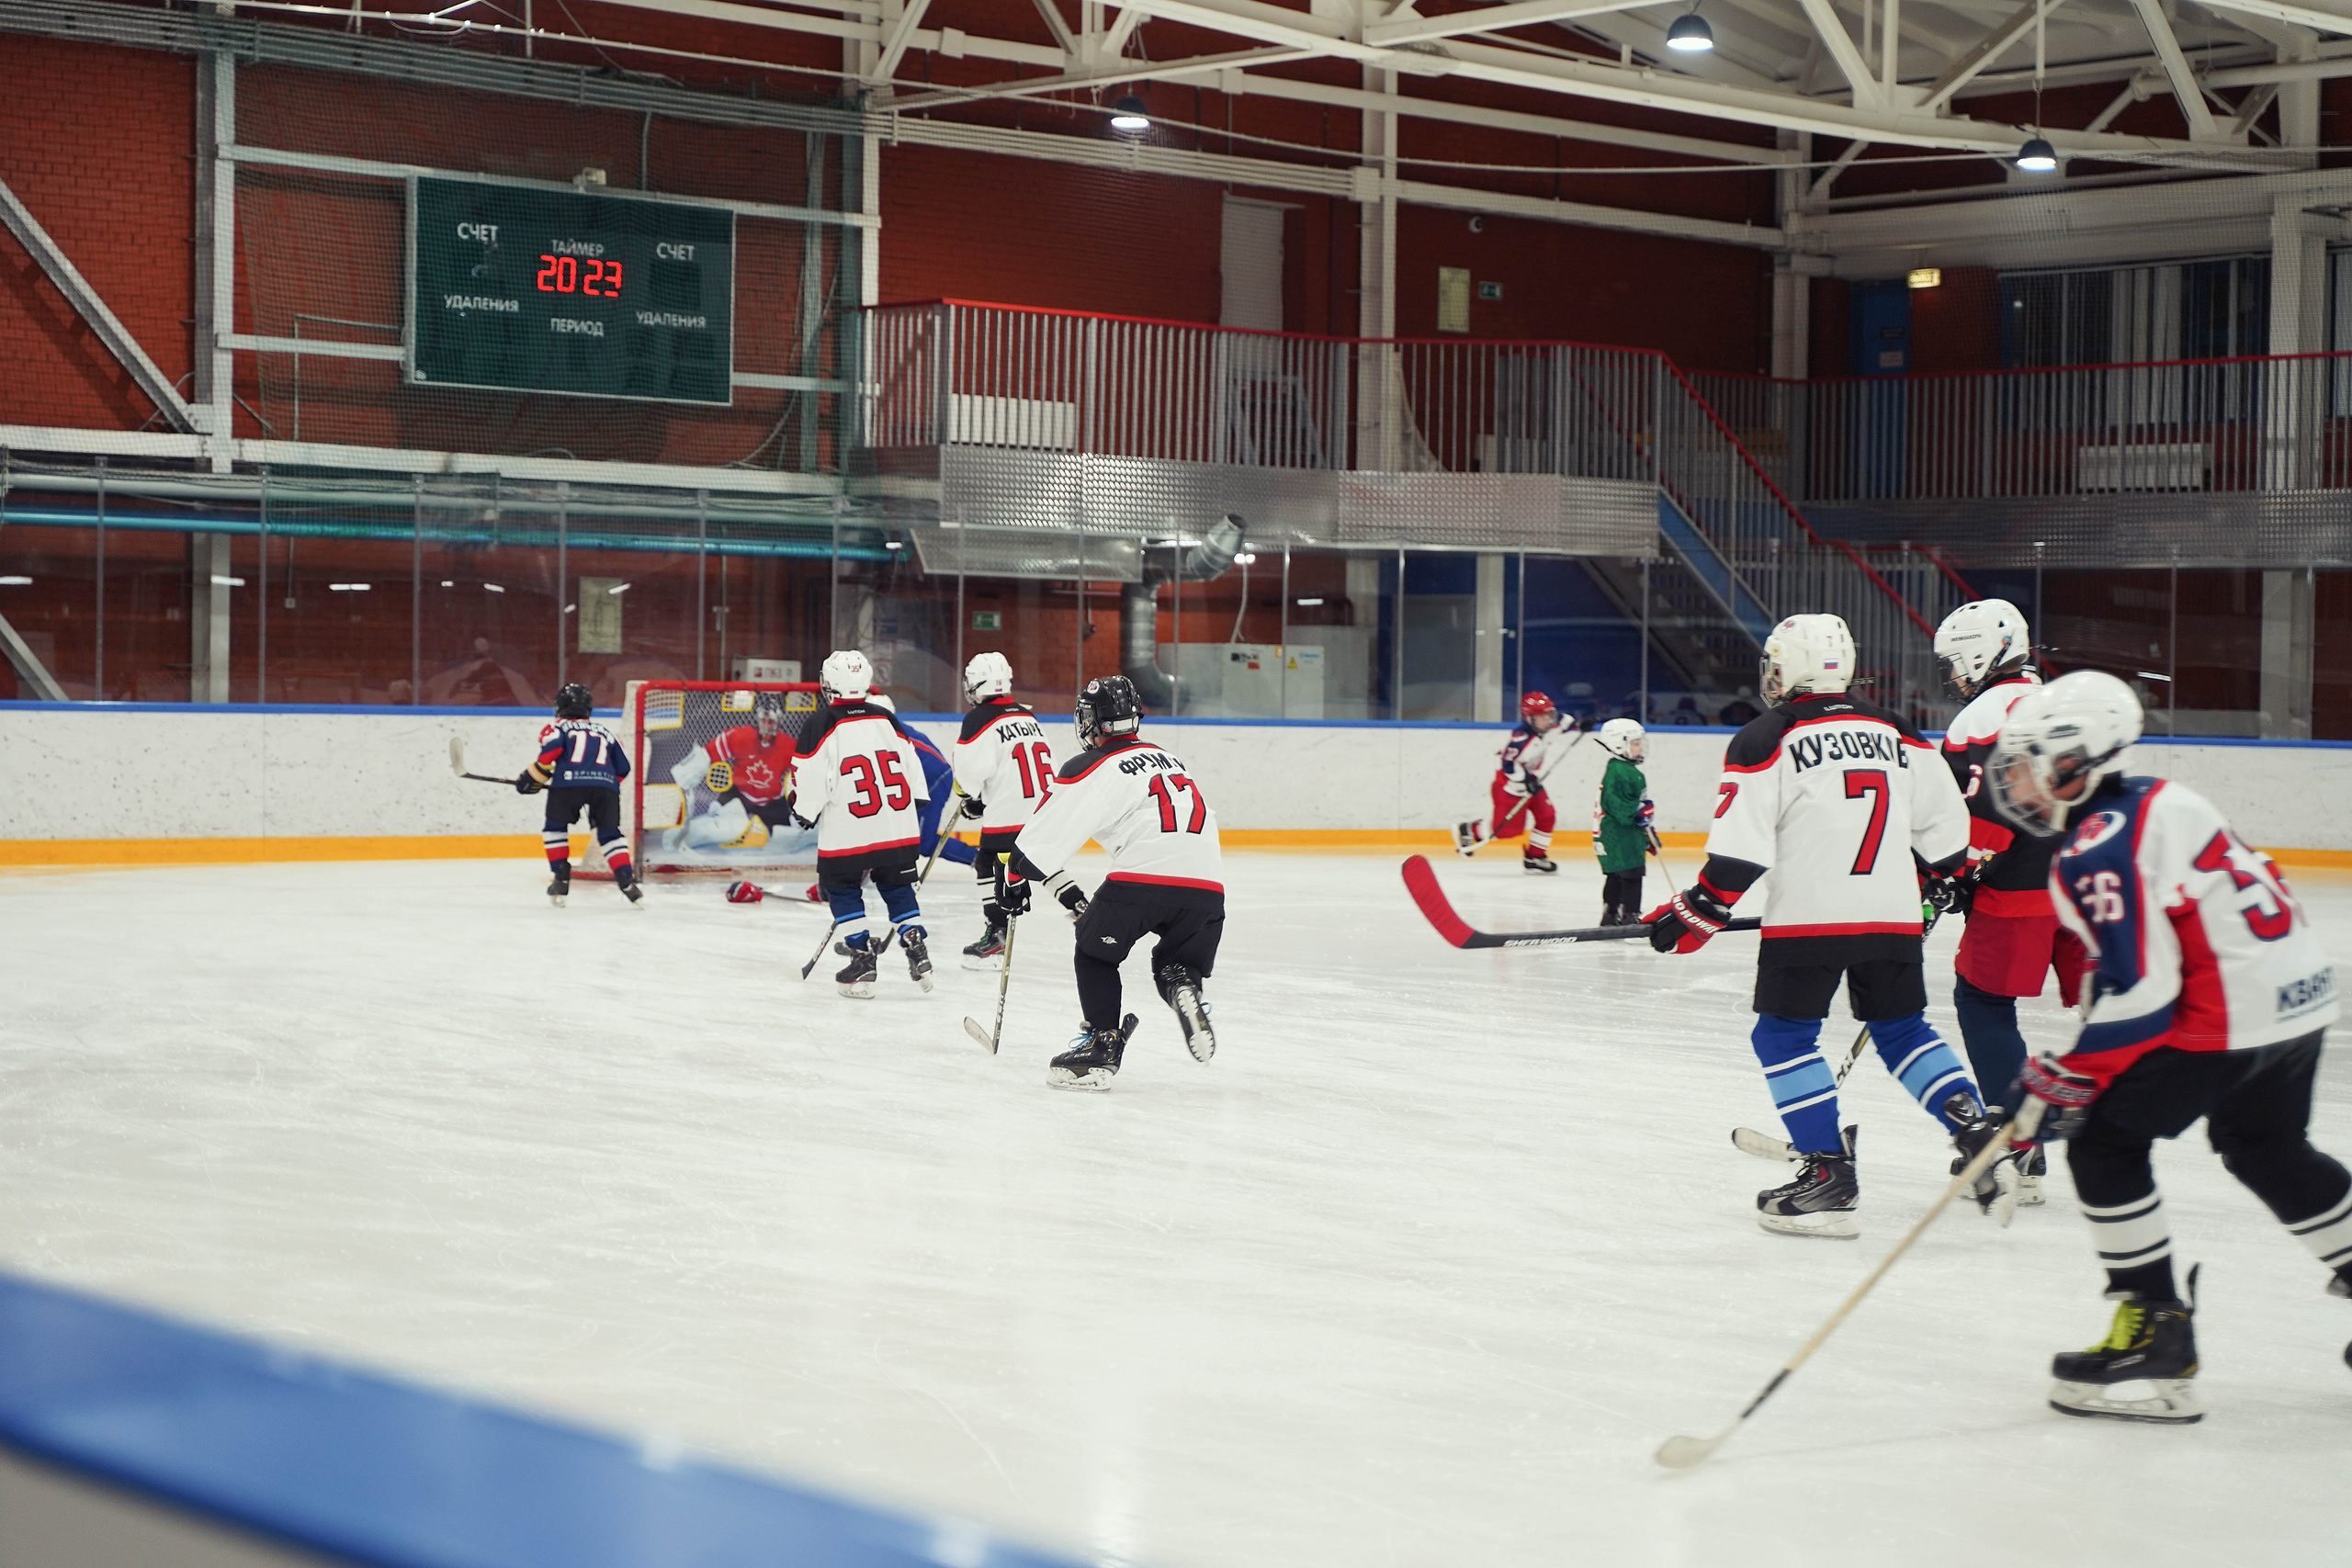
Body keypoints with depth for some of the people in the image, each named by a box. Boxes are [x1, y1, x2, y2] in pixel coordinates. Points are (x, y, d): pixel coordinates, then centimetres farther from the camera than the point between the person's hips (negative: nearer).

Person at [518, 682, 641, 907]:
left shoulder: (558, 727, 21)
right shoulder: (604, 732, 32)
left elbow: (553, 747, -2)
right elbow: (623, 767, 27)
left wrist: (533, 778, 6)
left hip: (568, 782, -3)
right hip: (605, 784, 3)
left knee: (553, 827, 20)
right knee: (609, 833, 17)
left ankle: (561, 879, 11)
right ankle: (627, 882, 0)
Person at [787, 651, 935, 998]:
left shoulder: (823, 725, -9)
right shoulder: (886, 719, 6)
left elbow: (811, 777, -9)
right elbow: (912, 763, 11)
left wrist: (804, 811, 8)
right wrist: (916, 809, 22)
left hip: (847, 834, -4)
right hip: (899, 827, 5)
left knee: (843, 890, 10)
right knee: (897, 888, 17)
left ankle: (863, 957, 2)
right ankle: (918, 953, 9)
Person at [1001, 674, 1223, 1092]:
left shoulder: (1090, 770, 5)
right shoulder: (1165, 756, 26)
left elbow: (1044, 836, 3)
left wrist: (1015, 878, 19)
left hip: (1143, 874, -5)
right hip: (1207, 882, 5)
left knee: (1095, 952, 17)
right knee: (1177, 967, 24)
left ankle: (1101, 1046, 8)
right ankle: (1184, 990, -9)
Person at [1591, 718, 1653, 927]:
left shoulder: (1629, 769, 18)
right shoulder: (1617, 772, -17)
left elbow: (1634, 801, 26)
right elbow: (1616, 804, -23)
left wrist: (1647, 831, 28)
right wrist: (1639, 811, -28)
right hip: (1619, 834, -11)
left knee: (1615, 876, 15)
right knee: (1631, 874, -12)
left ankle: (1610, 917, 21)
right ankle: (1629, 916, -13)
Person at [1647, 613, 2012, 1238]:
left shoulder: (1764, 740, -4)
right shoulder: (1896, 734, 13)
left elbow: (1739, 851, -10)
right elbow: (1943, 820, 19)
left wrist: (1693, 915, -2)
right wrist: (1944, 879, 36)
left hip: (1808, 917, -5)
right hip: (1893, 919, 6)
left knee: (1784, 1036, 5)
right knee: (1903, 1032, 17)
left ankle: (1829, 1177, -2)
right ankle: (1982, 1140, 4)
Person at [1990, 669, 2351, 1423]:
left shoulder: (2096, 852, -17)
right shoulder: (2160, 800, 12)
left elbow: (2138, 992, -21)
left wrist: (2065, 1082, -13)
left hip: (2230, 1015, -10)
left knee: (2104, 1140, -1)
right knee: (2267, 1149, 28)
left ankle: (2157, 1336, -1)